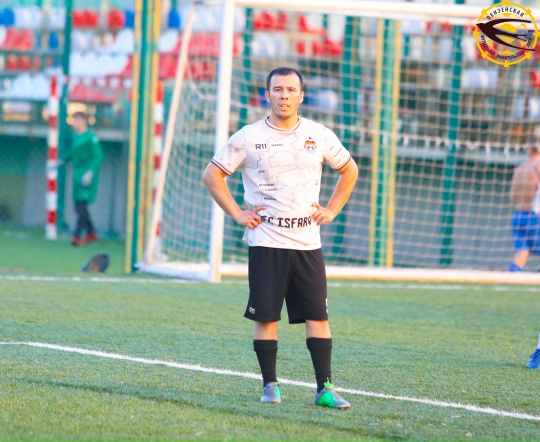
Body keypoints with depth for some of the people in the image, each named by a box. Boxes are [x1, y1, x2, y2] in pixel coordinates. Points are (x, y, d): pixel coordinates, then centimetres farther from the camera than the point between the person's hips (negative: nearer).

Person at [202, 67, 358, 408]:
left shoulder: (320, 136, 7)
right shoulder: (249, 137, 0)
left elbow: (349, 170, 22)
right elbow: (212, 175, 7)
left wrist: (332, 210, 11)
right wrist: (237, 214, -1)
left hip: (308, 241, 2)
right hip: (265, 242, -2)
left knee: (318, 316, -3)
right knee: (265, 316, -1)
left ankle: (325, 388, 0)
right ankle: (270, 385, 10)